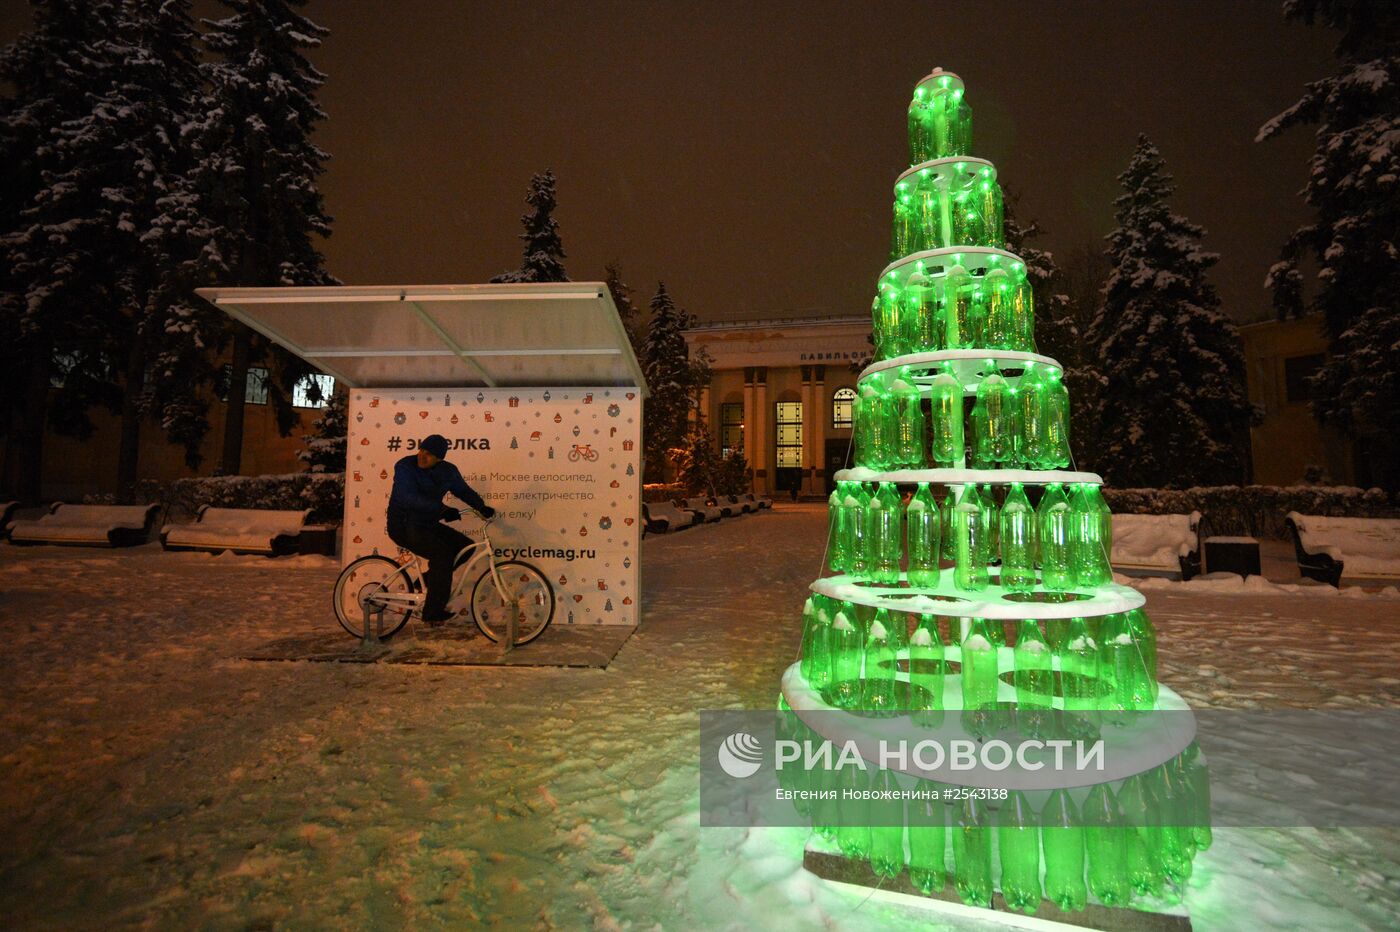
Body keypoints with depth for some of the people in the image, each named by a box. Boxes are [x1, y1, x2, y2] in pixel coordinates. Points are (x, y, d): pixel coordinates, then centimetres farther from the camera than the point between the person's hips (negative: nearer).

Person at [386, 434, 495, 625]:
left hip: (428, 524, 7)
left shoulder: (447, 471, 2)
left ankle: (430, 579, 12)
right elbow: (409, 498, -29)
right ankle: (433, 613, -18)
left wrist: (482, 507, -5)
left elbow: (463, 490, 12)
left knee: (467, 547, -3)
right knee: (442, 553, -26)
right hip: (404, 526, -7)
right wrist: (442, 508, -38)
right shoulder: (405, 466, -16)